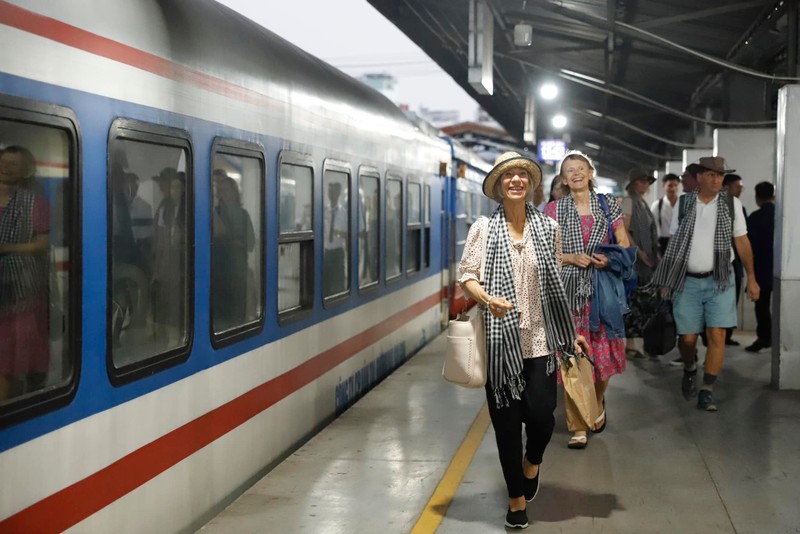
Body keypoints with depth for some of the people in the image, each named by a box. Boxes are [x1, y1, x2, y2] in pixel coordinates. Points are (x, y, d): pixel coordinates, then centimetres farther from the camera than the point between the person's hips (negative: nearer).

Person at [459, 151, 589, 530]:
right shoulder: (483, 228, -2)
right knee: (506, 420, 4)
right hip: (500, 340, -1)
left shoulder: (548, 228, 6)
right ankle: (517, 498, 22)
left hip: (540, 339, 1)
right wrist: (488, 299, -25)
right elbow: (466, 276, -5)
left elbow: (555, 286, 11)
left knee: (541, 413, -6)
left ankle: (532, 462, 31)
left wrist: (569, 333, 9)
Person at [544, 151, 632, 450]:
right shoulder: (554, 209, 5)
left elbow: (624, 244, 10)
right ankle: (577, 426, 4)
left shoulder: (607, 205, 9)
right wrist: (571, 258, -12)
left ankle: (597, 404, 33)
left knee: (603, 353, 2)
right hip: (568, 290, -1)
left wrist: (610, 258, -11)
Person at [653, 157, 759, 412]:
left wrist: (751, 278, 1)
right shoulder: (683, 204, 3)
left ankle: (707, 391, 3)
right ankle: (689, 370, 36)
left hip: (719, 280, 0)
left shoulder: (731, 204, 2)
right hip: (687, 281, 1)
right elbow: (673, 242, 7)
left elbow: (742, 242, 4)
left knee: (717, 335, -6)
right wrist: (666, 280, 3)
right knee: (687, 337, 4)